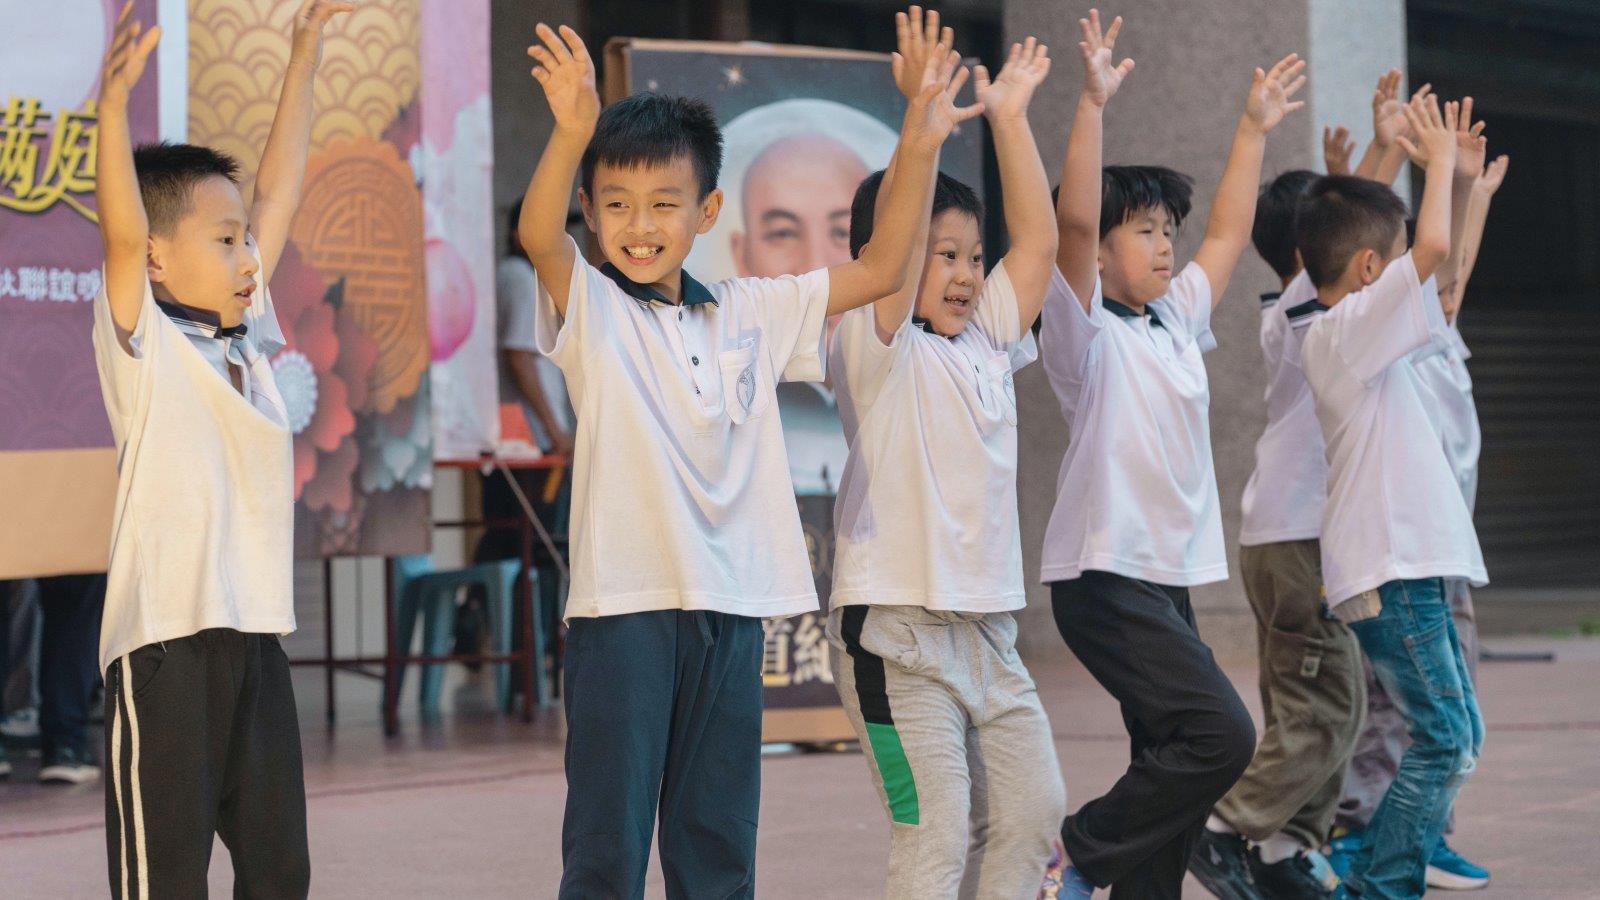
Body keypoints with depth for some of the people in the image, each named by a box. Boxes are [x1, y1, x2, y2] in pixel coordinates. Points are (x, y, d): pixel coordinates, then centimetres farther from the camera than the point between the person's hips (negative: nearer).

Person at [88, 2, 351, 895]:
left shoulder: (248, 336, 14)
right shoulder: (145, 344, -4)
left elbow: (279, 191, 17)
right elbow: (124, 233, -20)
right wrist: (115, 102, -33)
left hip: (255, 629, 7)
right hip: (165, 638, -7)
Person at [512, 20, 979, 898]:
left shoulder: (750, 312, 12)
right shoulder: (587, 306, -1)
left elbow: (879, 270, 15)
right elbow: (538, 234, -22)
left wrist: (918, 147, 2)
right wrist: (572, 132, -40)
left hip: (732, 607, 4)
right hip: (622, 604, -4)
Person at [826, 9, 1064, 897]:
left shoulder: (986, 341, 11)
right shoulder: (878, 347, -8)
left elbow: (1037, 240, 9)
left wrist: (1009, 116, 6)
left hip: (986, 625, 8)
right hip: (896, 629, -8)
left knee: (1032, 808, 11)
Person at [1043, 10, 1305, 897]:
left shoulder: (1176, 321, 15)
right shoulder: (1086, 332, -8)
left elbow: (1229, 233, 24)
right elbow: (1075, 221, -22)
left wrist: (1254, 127, 22)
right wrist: (1093, 102, -28)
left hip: (1170, 574, 9)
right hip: (1105, 575, -9)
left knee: (1173, 761, 7)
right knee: (1220, 733, -18)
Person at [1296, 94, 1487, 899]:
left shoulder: (1366, 334, 15)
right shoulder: (1346, 329, -13)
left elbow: (1435, 268, 28)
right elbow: (1434, 249, -26)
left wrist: (1446, 169, 19)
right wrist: (1438, 162, -11)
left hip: (1411, 567, 10)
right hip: (1388, 571, -10)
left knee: (1455, 738, 13)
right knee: (1444, 742, -10)